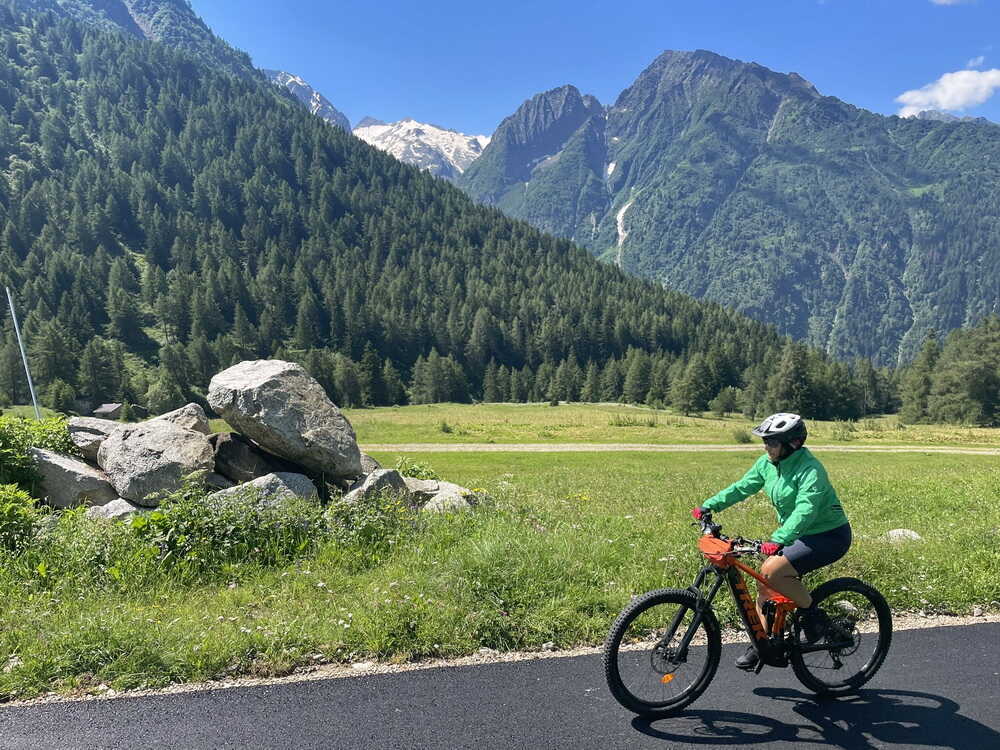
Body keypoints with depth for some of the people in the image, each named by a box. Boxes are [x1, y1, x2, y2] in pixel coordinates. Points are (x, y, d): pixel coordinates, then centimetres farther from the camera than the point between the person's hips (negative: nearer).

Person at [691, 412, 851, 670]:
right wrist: (709, 506, -6)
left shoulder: (810, 469, -25)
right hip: (797, 533, 8)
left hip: (829, 536, -8)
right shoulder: (767, 463, -2)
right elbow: (742, 487, 4)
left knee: (772, 571, -25)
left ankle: (813, 614, -2)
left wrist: (778, 540, -51)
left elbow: (805, 510, -38)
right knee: (765, 584, 3)